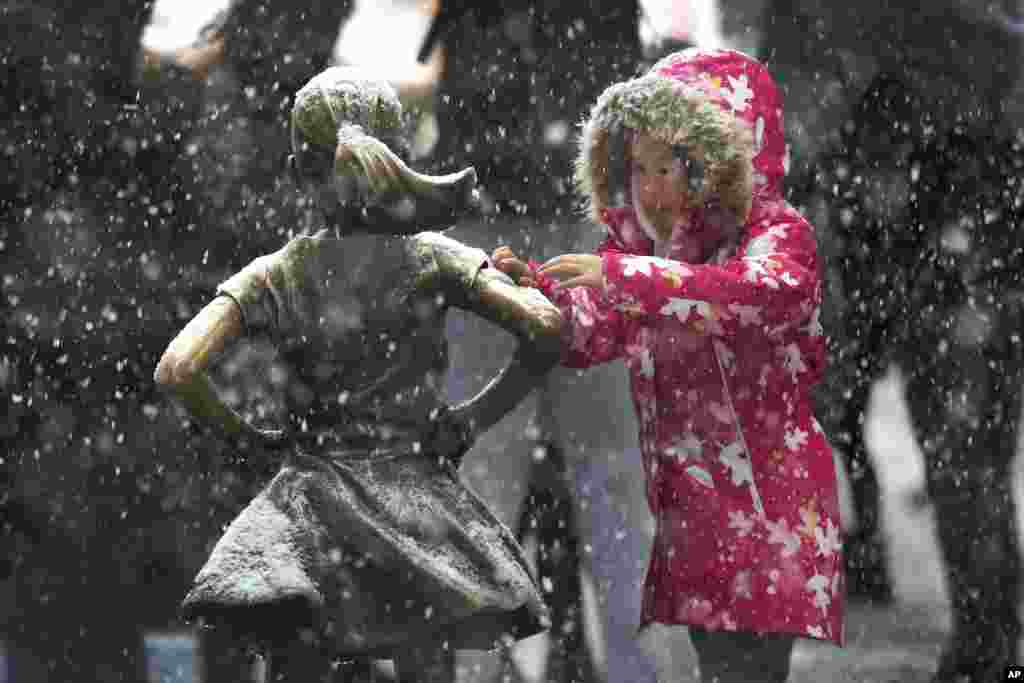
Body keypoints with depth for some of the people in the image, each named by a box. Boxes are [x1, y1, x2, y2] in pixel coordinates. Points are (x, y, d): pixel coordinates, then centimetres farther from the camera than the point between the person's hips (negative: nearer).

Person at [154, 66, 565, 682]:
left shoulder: (276, 276, 0)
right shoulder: (430, 260, -2)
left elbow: (178, 368, -11)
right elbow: (546, 325, -12)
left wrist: (246, 437, 3)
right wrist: (478, 416, -1)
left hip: (312, 504, 1)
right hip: (417, 501, 0)